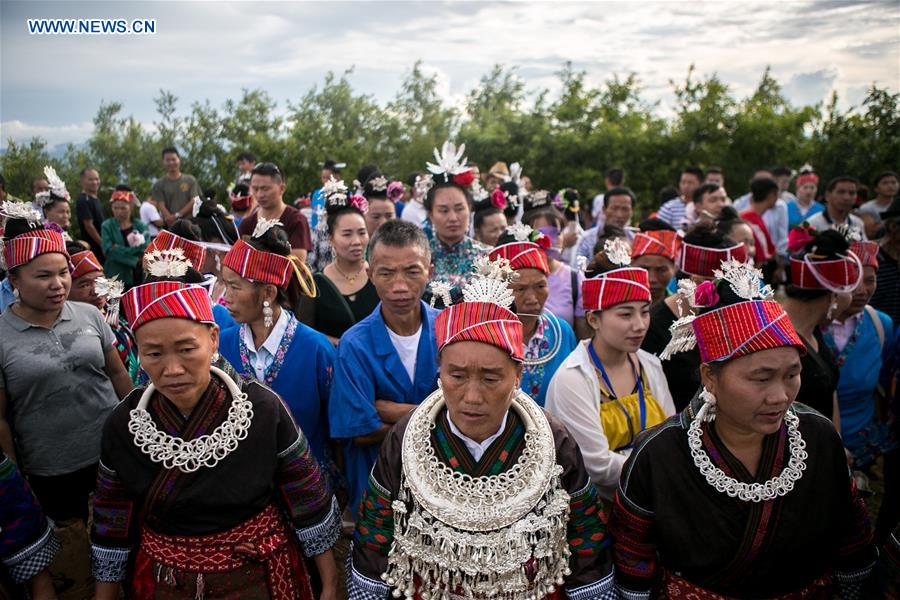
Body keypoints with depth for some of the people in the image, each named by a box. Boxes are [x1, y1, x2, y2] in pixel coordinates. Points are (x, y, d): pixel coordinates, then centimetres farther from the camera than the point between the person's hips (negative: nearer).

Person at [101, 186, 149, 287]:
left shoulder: (141, 226, 6)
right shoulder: (107, 226, 3)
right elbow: (109, 251, -10)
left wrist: (119, 250, -13)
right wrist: (135, 261, -16)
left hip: (139, 277, 1)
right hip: (115, 278, -1)